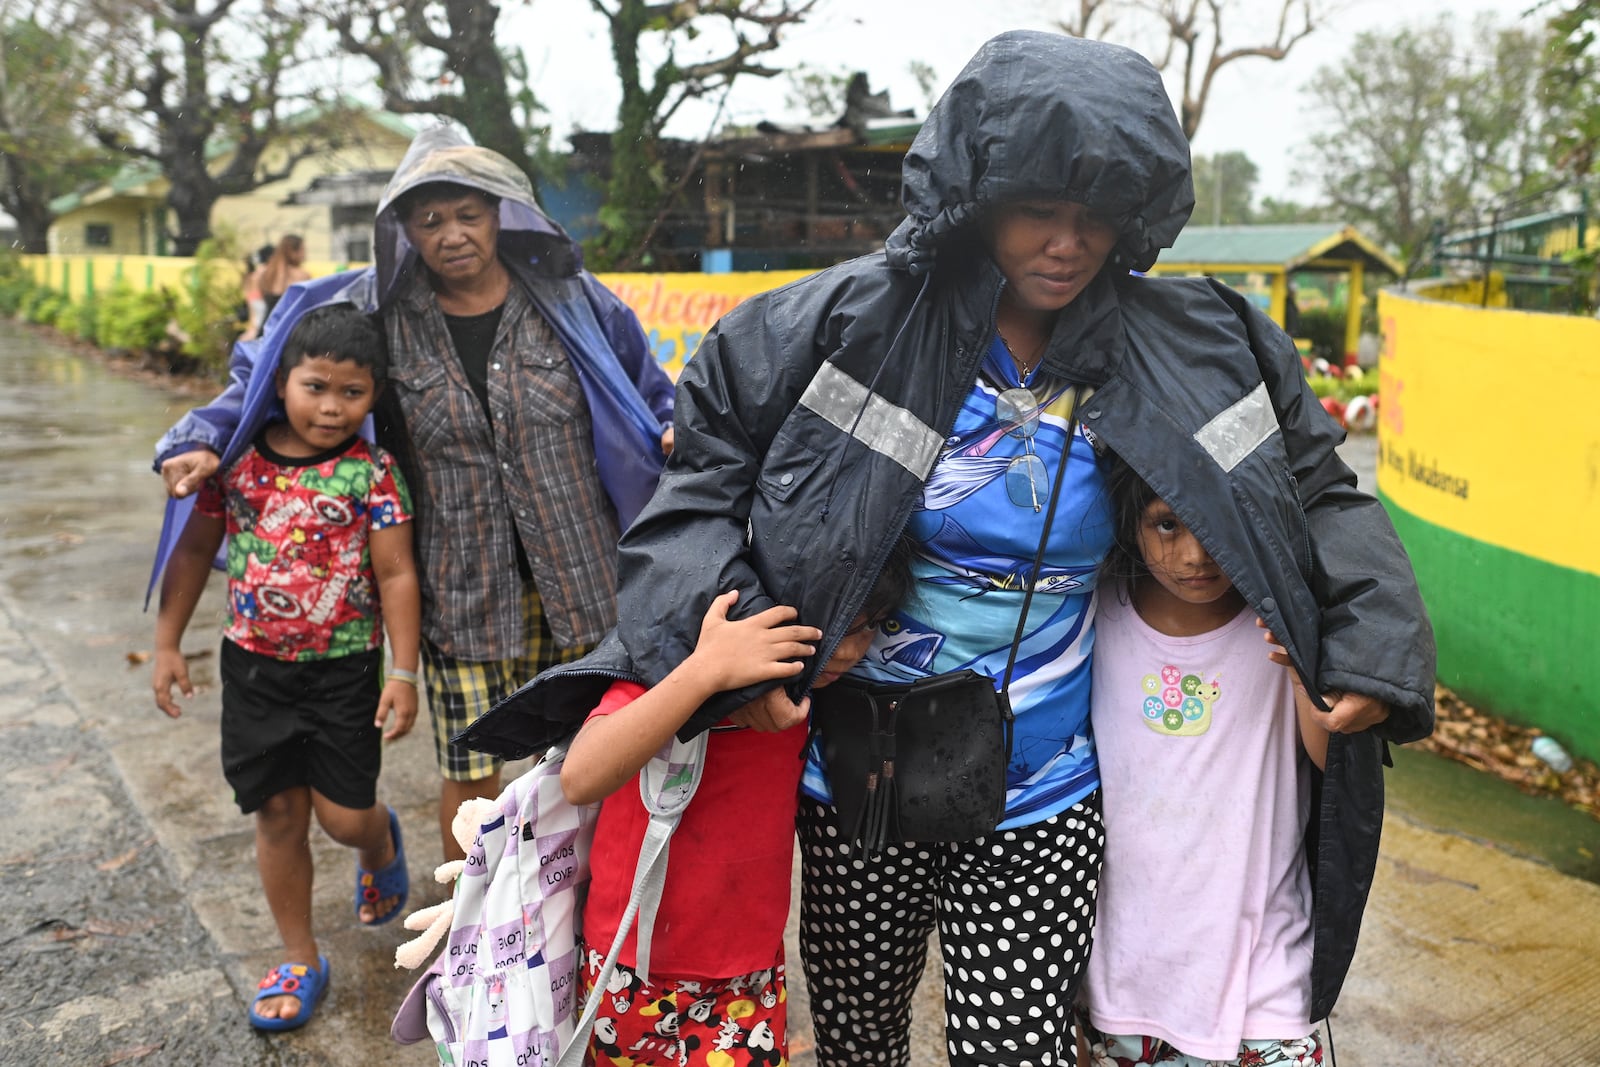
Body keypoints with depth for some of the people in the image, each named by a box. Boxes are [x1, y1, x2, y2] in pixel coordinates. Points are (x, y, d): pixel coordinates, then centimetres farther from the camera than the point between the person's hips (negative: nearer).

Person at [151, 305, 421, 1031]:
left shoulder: (371, 473, -11)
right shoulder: (238, 459, -3)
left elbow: (396, 576, -10)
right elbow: (196, 550, 8)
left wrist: (403, 674, -12)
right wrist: (168, 643, 8)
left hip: (345, 669, -2)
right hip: (254, 665, 3)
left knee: (344, 815, 1)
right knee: (278, 814, 10)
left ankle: (381, 842, 41)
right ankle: (300, 960, 27)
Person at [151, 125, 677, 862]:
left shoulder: (568, 300, 1)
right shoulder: (375, 314, -1)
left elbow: (647, 395, 11)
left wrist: (676, 436, -8)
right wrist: (203, 440, -5)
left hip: (580, 580, 1)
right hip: (461, 592, 0)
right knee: (471, 774, 6)